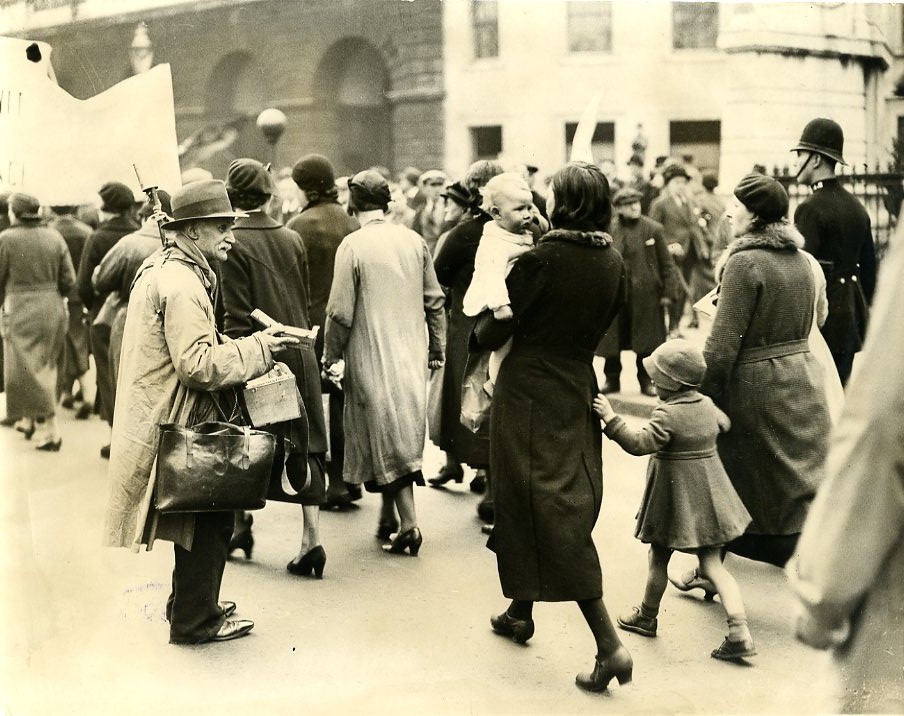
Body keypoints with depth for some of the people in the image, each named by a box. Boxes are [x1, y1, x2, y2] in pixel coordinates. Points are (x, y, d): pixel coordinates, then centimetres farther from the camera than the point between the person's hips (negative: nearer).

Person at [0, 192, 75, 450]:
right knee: (45, 366, 18)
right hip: (54, 310, 5)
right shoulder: (54, 236, 1)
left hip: (22, 311, -5)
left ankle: (48, 429, 0)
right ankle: (29, 419, 32)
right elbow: (69, 280, 1)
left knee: (28, 369, 4)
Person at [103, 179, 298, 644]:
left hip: (167, 420, 11)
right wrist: (256, 348, -18)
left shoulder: (160, 269, 12)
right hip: (180, 422, -11)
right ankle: (194, 620, 13)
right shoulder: (181, 284, -22)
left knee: (199, 519, 21)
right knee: (209, 521, 1)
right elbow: (197, 365, -26)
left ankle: (188, 603, 34)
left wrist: (241, 346, 13)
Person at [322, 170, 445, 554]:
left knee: (386, 437, 1)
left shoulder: (352, 246, -12)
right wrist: (435, 349, 16)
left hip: (373, 358, -5)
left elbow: (341, 311, -12)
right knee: (404, 432, 15)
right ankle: (389, 517, 25)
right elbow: (434, 301, 7)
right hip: (412, 355, 5)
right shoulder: (414, 240, 3)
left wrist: (331, 357, 0)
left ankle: (409, 522, -3)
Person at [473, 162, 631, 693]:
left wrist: (480, 334, 8)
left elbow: (492, 334, -13)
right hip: (579, 389, 7)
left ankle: (610, 644, -8)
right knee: (569, 503, 20)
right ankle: (521, 611, 38)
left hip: (530, 394, -7)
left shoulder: (541, 258, -18)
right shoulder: (614, 263, 0)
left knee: (552, 515, -3)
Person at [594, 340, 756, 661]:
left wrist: (610, 418, -28)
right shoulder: (707, 405, 3)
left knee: (658, 557, 14)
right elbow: (724, 424, 24)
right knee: (713, 565, 5)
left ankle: (647, 616, 32)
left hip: (675, 495, -6)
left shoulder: (667, 414, -20)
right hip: (708, 494, 6)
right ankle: (739, 632, -5)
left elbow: (640, 443, -29)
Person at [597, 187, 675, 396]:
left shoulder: (653, 229, -2)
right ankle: (612, 379, 21)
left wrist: (667, 292, -4)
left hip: (646, 295, -1)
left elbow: (666, 263, 0)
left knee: (646, 341, 5)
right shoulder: (609, 230, 1)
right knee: (612, 339, 7)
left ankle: (646, 381, 18)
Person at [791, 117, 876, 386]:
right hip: (851, 317, 8)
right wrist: (862, 311, 23)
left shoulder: (810, 209, -14)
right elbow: (869, 268, 16)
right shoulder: (857, 207, 11)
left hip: (820, 317, -8)